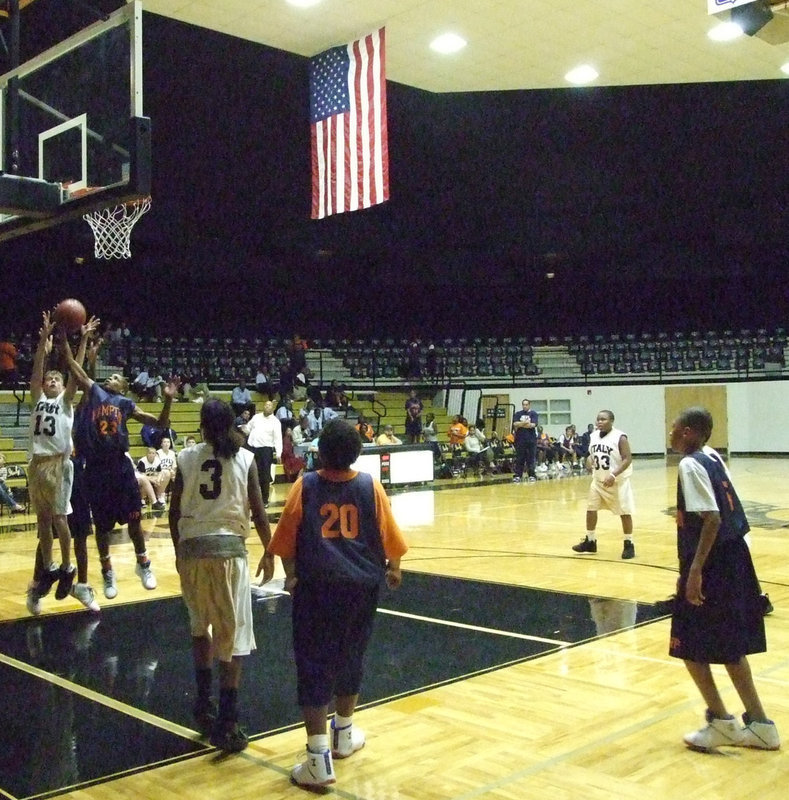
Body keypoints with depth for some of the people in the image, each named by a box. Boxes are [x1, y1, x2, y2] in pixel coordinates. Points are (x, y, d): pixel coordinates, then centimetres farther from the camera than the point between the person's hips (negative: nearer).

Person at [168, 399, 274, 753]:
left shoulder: (186, 458, 4)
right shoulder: (245, 459, -1)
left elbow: (174, 513, 6)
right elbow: (258, 513, -2)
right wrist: (269, 552, 10)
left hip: (191, 548, 3)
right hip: (228, 548, -2)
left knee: (200, 627, 23)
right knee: (233, 634, 3)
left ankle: (204, 704, 30)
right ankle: (227, 723, 2)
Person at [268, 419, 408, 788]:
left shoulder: (305, 486, -5)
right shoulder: (370, 486, -2)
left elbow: (286, 541, -1)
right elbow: (388, 539, 3)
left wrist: (291, 575, 18)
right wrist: (393, 569, 24)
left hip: (316, 586, -2)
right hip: (361, 585, 2)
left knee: (313, 666, 2)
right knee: (350, 659, 20)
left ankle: (319, 758, -1)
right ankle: (343, 735, 35)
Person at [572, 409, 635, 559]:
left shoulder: (620, 437, -17)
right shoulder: (593, 436, 3)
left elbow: (628, 459, -21)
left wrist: (613, 475, -31)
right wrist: (590, 461, -7)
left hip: (618, 481, -6)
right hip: (598, 480, 6)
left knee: (624, 512, -1)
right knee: (590, 508, 8)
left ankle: (629, 544, 11)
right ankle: (590, 542, 21)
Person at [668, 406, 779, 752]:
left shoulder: (690, 465, -16)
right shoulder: (712, 457, 10)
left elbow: (712, 519, -24)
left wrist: (695, 571, -24)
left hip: (712, 564, -9)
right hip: (734, 558, 9)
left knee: (689, 644, 5)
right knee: (729, 646, 17)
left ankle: (720, 722, 11)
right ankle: (760, 724, 23)